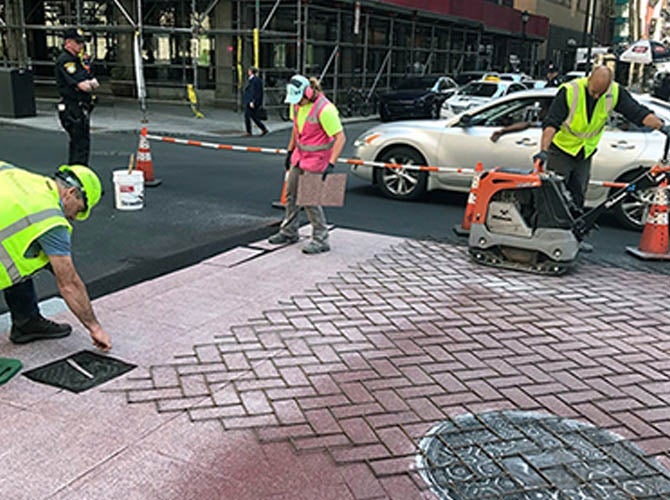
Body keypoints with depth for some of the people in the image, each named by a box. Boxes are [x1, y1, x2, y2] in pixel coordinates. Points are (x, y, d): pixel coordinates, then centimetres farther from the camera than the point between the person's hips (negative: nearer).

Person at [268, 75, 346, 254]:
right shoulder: (297, 104, 0)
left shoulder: (324, 109, -25)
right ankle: (289, 232, 31)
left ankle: (321, 240, 4)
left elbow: (340, 137, -24)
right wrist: (290, 151, 18)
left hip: (316, 159, -8)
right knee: (291, 193, 15)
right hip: (300, 155, 8)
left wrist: (331, 164, -29)